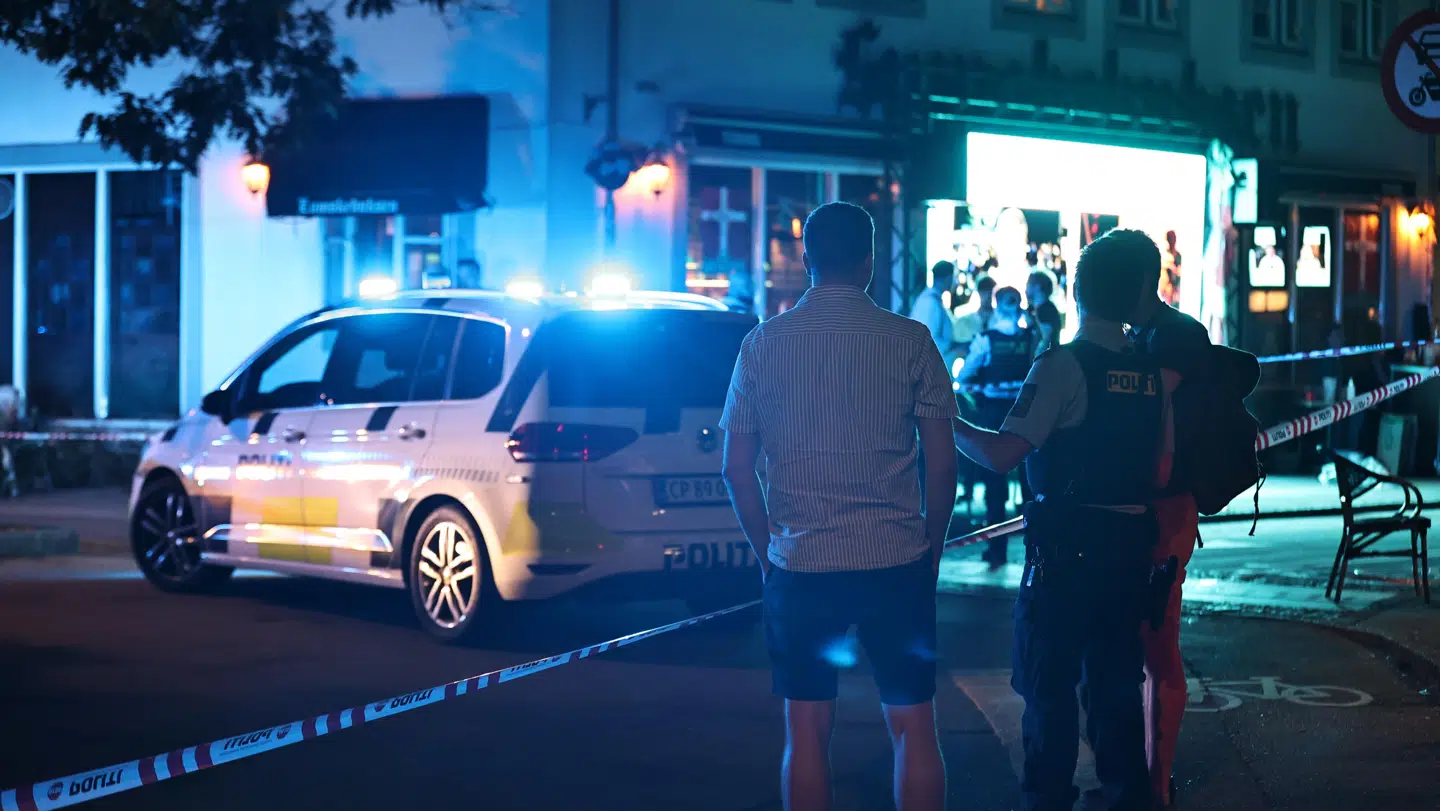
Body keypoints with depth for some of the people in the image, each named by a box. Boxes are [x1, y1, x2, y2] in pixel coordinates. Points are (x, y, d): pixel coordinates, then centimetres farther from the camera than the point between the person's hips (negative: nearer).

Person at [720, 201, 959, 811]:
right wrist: (931, 551, 11)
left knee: (807, 730, 8)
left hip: (799, 565, 1)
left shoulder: (762, 344, 1)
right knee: (913, 727, 7)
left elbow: (736, 469, 3)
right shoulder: (909, 341, -3)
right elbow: (942, 464, -1)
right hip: (896, 561, -1)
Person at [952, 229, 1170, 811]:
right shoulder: (1151, 372, 5)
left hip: (1068, 546, -6)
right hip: (1131, 542, 6)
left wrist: (950, 425, -3)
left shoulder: (1063, 365, -14)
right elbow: (1161, 473, 10)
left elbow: (1004, 454, -18)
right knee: (1117, 680, 15)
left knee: (1049, 682, 3)